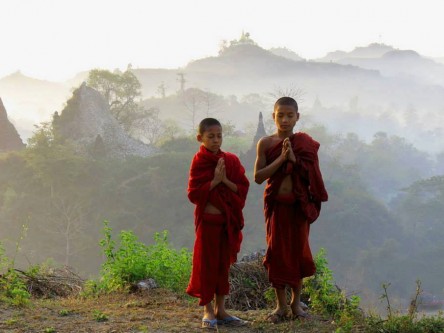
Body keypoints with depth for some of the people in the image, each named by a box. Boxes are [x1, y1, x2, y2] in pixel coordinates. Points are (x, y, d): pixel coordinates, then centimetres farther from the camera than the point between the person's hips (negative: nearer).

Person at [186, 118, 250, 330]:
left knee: (223, 264, 9)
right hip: (207, 219, -4)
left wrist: (225, 180, -14)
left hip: (228, 220, 4)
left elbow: (243, 188, 1)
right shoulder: (199, 162, -5)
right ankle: (208, 310, 9)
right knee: (207, 264, 1)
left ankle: (220, 309, 18)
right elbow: (193, 194, -11)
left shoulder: (231, 160, 5)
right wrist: (214, 181, -18)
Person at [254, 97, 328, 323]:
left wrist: (294, 159, -17)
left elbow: (311, 176, -5)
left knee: (298, 251, 6)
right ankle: (281, 304, 13)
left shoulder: (305, 143, 1)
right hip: (276, 204, 0)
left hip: (299, 204, 1)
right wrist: (281, 158, -17)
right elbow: (258, 177, -9)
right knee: (277, 252, 2)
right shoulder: (266, 143, -1)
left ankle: (296, 301, 21)